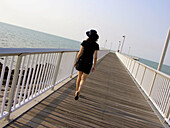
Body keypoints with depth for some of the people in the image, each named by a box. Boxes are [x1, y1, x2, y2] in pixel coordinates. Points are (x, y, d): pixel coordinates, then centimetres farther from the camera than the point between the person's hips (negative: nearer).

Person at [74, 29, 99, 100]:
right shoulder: (96, 45, -2)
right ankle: (78, 91, -15)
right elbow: (95, 57, 0)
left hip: (81, 60, 1)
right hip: (88, 62, 0)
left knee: (79, 76, 16)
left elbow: (80, 53, -4)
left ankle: (76, 91, 24)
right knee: (83, 79, 6)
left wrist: (76, 61, 5)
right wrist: (94, 66, 8)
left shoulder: (84, 42, -4)